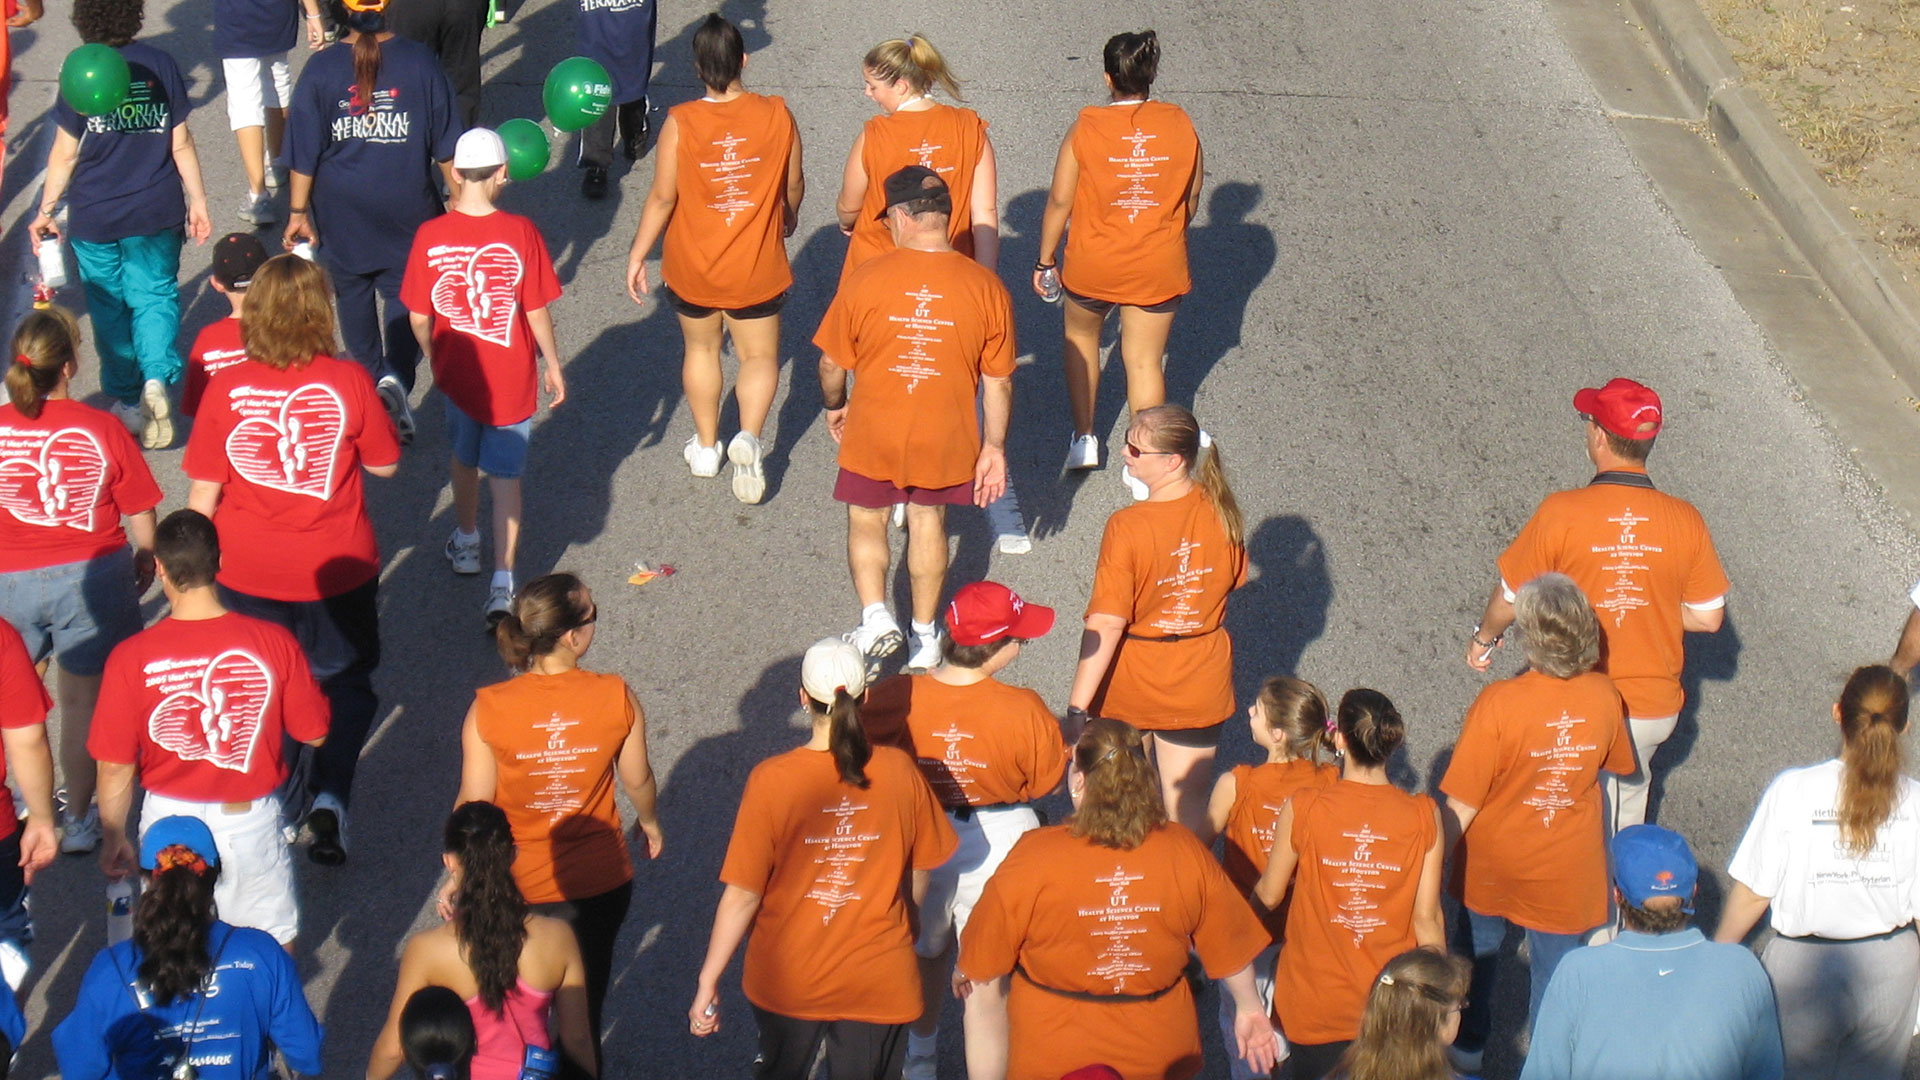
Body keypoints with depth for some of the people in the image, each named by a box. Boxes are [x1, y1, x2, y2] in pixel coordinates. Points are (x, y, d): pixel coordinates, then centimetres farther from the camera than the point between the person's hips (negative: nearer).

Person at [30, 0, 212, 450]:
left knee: (109, 306, 13)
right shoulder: (160, 65, -5)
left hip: (95, 216, -1)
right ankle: (157, 378, -14)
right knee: (155, 295, 11)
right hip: (156, 212, 1)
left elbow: (64, 154, -7)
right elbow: (181, 145, -2)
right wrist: (197, 201, 9)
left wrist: (45, 211, 4)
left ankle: (128, 400, 20)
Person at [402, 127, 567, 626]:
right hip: (510, 377, -2)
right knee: (505, 476, 8)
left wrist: (434, 359, 13)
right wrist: (552, 363, 5)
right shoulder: (520, 233, -18)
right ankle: (502, 583, 1)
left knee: (464, 458, 27)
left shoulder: (430, 236, -14)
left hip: (457, 373, 2)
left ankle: (466, 543, 47)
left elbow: (419, 318, -7)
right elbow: (537, 312, -11)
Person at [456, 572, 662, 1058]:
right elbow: (637, 781, -3)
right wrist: (649, 821, 19)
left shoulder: (488, 709, -21)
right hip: (600, 884, 1)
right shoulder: (617, 698, -19)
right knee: (585, 1005, 21)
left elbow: (474, 806, -13)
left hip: (516, 886, -1)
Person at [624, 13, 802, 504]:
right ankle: (749, 436, -10)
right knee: (760, 355, 14)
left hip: (692, 266, 0)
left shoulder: (680, 123, -17)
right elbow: (794, 184, 1)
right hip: (757, 268, 0)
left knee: (701, 349, 23)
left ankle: (706, 446, 33)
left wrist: (637, 255, 0)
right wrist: (788, 219, 22)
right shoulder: (776, 115, -13)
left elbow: (663, 198, -13)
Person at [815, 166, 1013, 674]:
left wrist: (835, 406, 14)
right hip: (945, 437, 2)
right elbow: (998, 383, -6)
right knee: (928, 522, 21)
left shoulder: (863, 280, -17)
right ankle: (925, 635, 30)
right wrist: (995, 447, 6)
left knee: (867, 521, 20)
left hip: (873, 433, -2)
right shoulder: (985, 286, -13)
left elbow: (832, 365, -7)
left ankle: (875, 615, 4)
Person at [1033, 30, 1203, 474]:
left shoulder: (1086, 128, -14)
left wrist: (1046, 260, 3)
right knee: (1146, 362, 11)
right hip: (1158, 269, 1)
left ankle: (1084, 440, 28)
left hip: (1093, 266, -1)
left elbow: (1059, 201, -9)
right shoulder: (1180, 125, -7)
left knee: (1081, 337, 26)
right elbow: (1192, 196, 5)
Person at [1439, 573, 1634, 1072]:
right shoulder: (1603, 697, -19)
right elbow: (1617, 765, 3)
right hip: (1566, 876, 1)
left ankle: (1467, 1050, 46)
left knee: (1478, 956, 26)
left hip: (1494, 867, -1)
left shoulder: (1498, 705, -29)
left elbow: (1461, 806, -21)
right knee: (1554, 974, 19)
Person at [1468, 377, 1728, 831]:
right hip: (1655, 709, 3)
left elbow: (1511, 600, -8)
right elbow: (1709, 617, -1)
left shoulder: (1560, 513, -19)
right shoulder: (1685, 520, -10)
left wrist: (1484, 637, 13)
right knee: (1627, 802, 26)